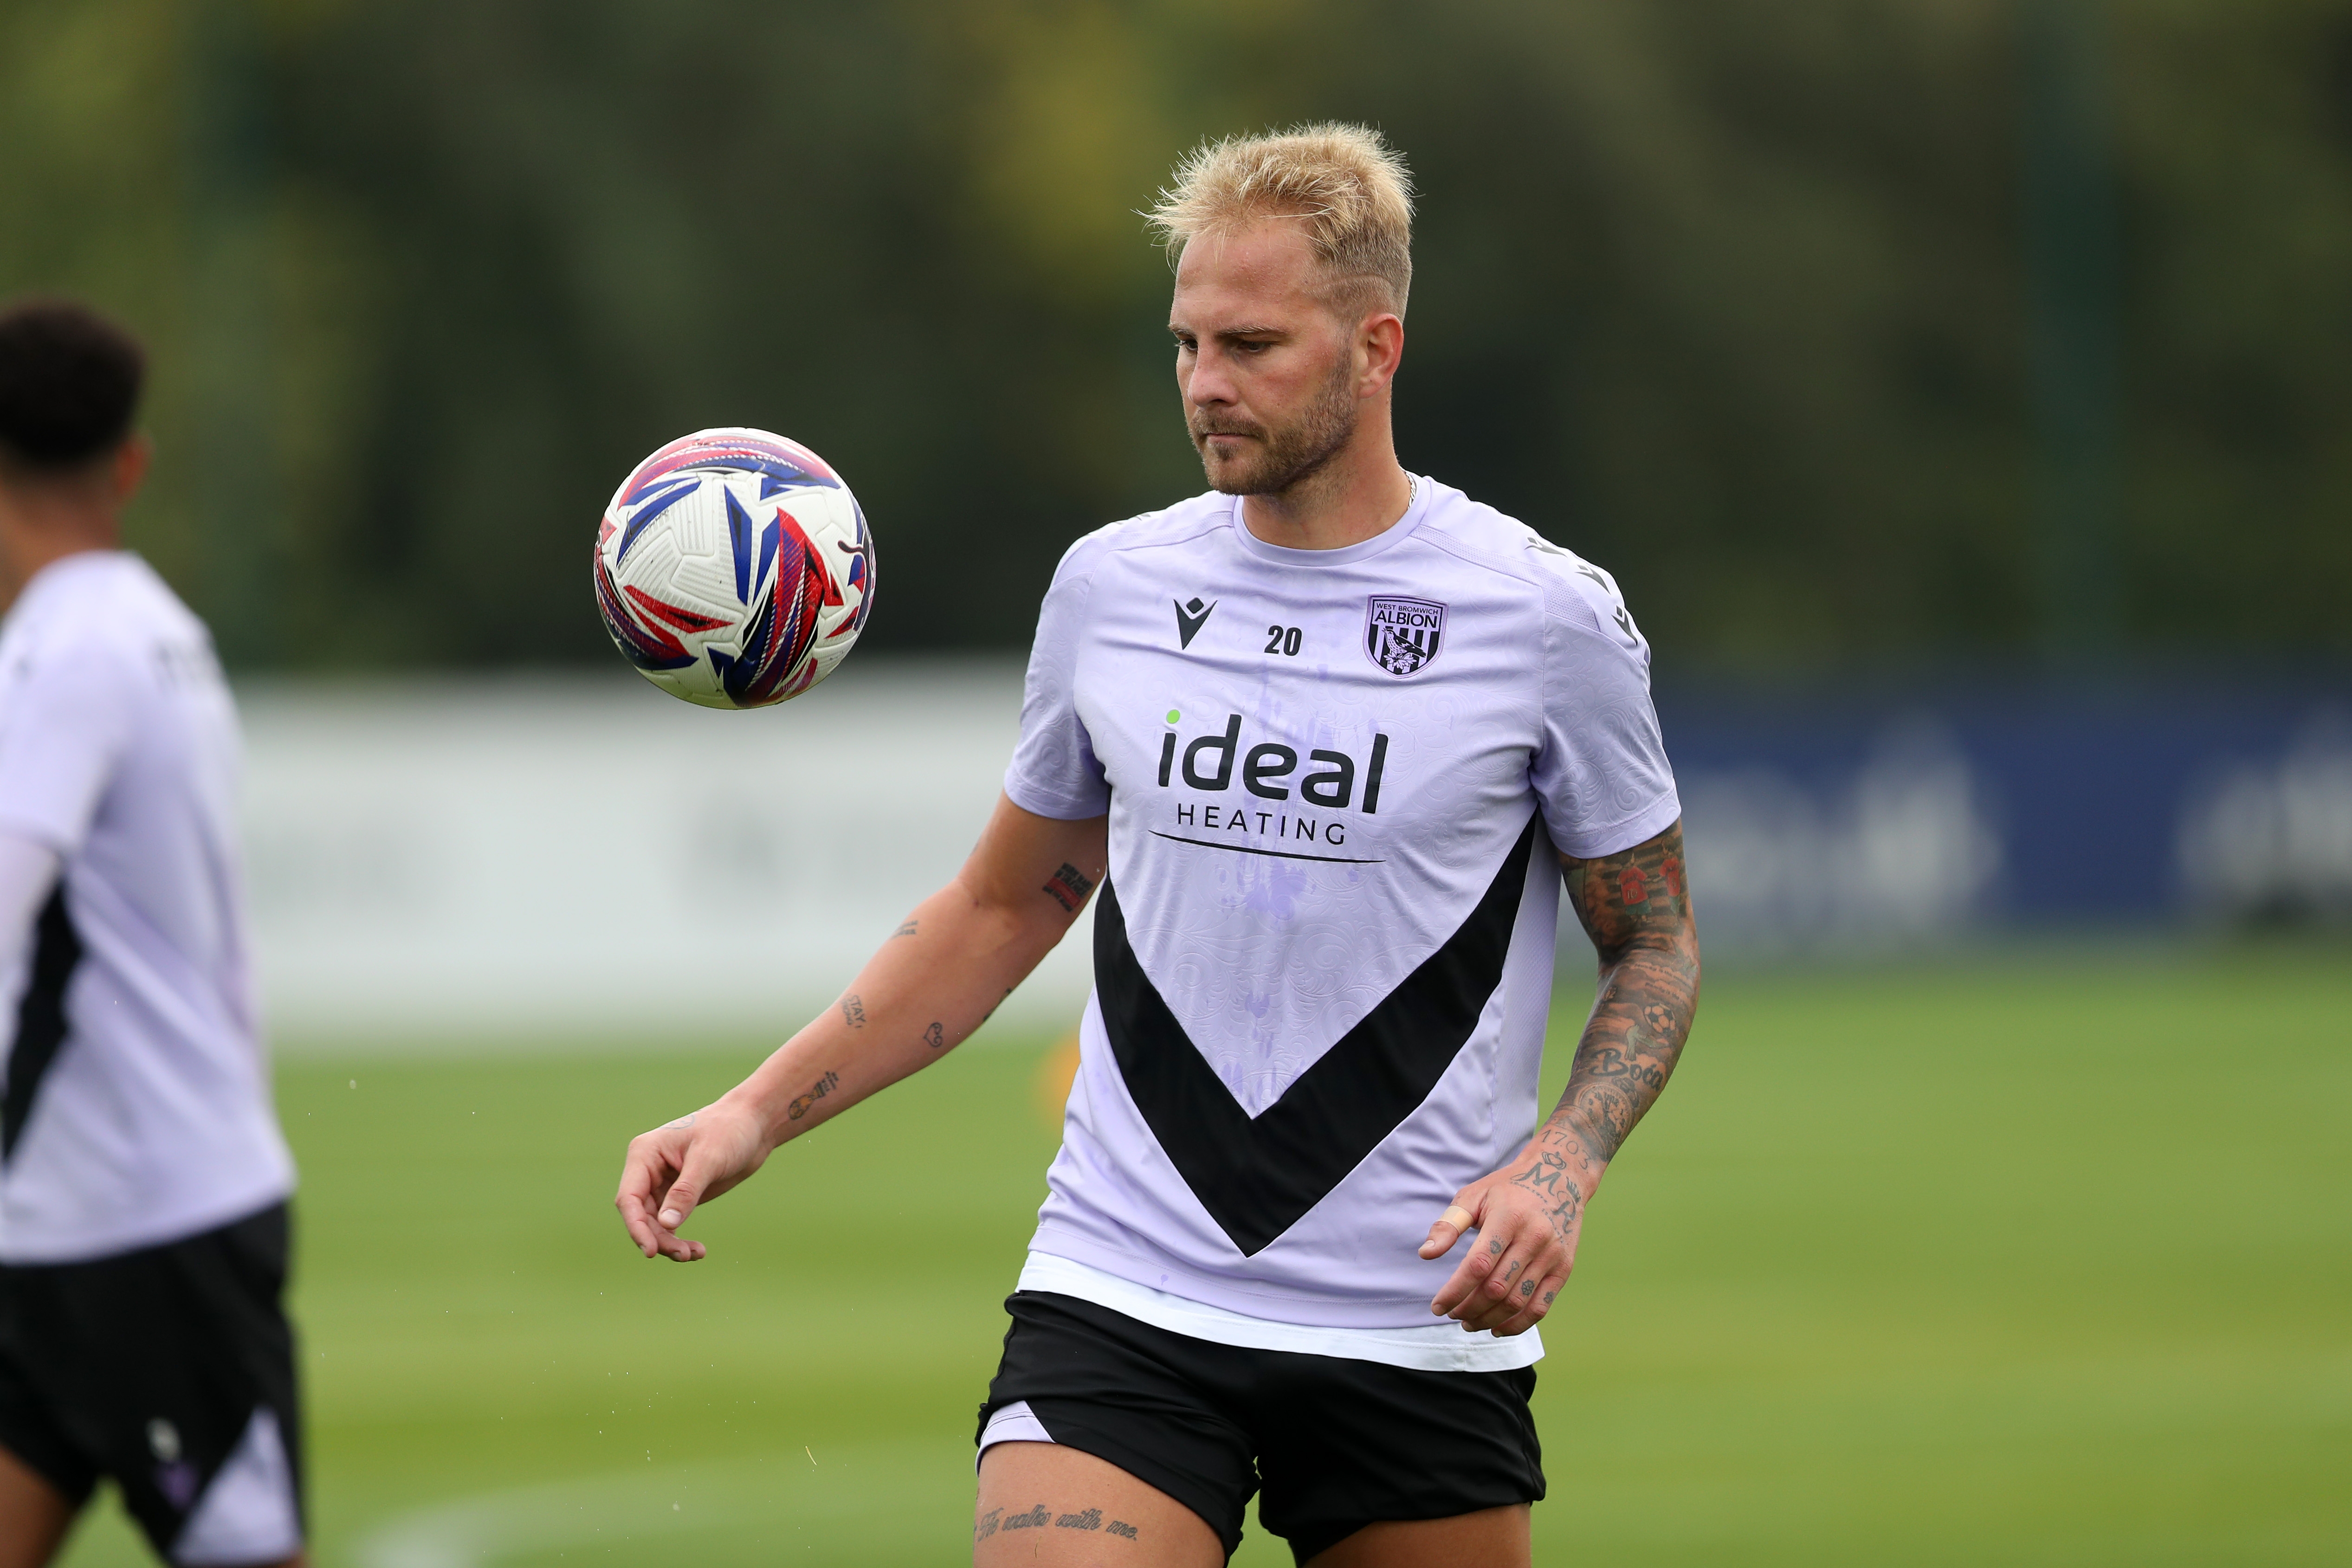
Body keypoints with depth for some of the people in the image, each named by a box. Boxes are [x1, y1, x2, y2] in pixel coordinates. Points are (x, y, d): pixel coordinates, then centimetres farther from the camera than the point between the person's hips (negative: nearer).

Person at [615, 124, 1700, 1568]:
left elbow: (1655, 946, 6)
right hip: (1121, 1303, 1)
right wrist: (761, 1111, 9)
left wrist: (1562, 1167, -12)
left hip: (1422, 1330, -1)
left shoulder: (1549, 617, -3)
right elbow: (1004, 907, 19)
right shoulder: (1112, 586, 7)